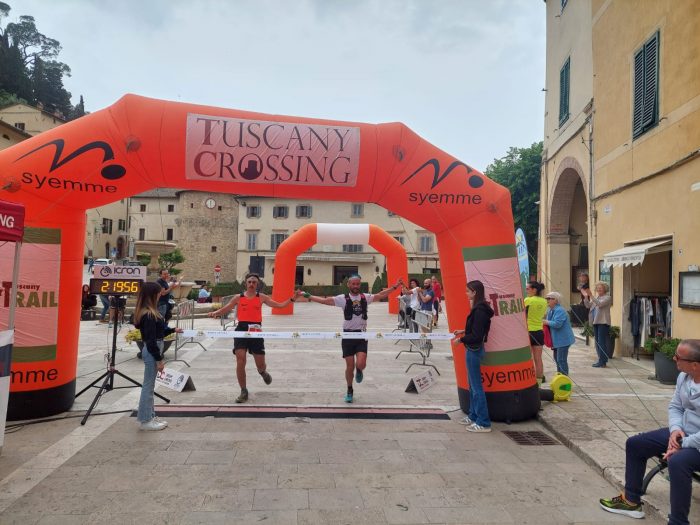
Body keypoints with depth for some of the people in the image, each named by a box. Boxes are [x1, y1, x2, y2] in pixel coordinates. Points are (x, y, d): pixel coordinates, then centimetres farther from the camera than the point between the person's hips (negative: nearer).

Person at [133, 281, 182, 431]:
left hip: (153, 351, 10)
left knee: (149, 386, 16)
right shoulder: (148, 315, -21)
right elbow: (150, 340, -21)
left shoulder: (148, 312, 8)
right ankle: (145, 421, 10)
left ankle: (149, 416, 26)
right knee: (148, 386, 0)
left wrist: (172, 330, 18)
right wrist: (159, 360, -18)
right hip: (152, 353, -10)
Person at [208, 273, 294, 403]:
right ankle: (244, 391, 8)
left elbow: (279, 305, 4)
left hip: (256, 331, 0)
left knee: (260, 364, 5)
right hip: (241, 330, 0)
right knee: (240, 361, -9)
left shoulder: (261, 297, 5)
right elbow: (225, 309, 5)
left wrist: (291, 299, -7)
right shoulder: (238, 297, 6)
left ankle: (263, 372, 45)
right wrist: (215, 313, -15)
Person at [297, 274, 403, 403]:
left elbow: (381, 295, 14)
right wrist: (306, 295, -15)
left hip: (362, 335, 1)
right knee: (350, 366, 3)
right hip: (348, 335, -1)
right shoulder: (343, 298, -4)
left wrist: (394, 287, 12)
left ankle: (359, 371, 26)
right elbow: (324, 300, -9)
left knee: (361, 364, -13)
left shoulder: (365, 297, 4)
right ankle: (349, 391, 26)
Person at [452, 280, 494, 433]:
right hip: (473, 350, 10)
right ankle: (473, 416, 30)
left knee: (476, 387, -3)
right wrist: (463, 331, 14)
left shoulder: (479, 310, -21)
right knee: (472, 385, 18)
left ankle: (483, 423, 5)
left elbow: (476, 335, -22)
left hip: (474, 350, -10)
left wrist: (460, 340, -13)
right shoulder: (479, 308, 8)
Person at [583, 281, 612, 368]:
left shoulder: (607, 297, -4)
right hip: (596, 322, 8)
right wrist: (586, 296, 1)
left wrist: (591, 296, -26)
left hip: (603, 322, -8)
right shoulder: (596, 298, 19)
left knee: (602, 342, -9)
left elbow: (600, 304, -21)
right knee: (597, 342, 10)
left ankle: (603, 362, -7)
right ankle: (600, 360, 17)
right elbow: (588, 306, 13)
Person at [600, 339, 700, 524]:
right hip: (683, 433, 9)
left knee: (677, 461, -36)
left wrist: (682, 445, -24)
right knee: (635, 444, 8)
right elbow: (675, 406, 10)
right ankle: (631, 500, 21)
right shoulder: (683, 376, -2)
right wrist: (676, 429, -9)